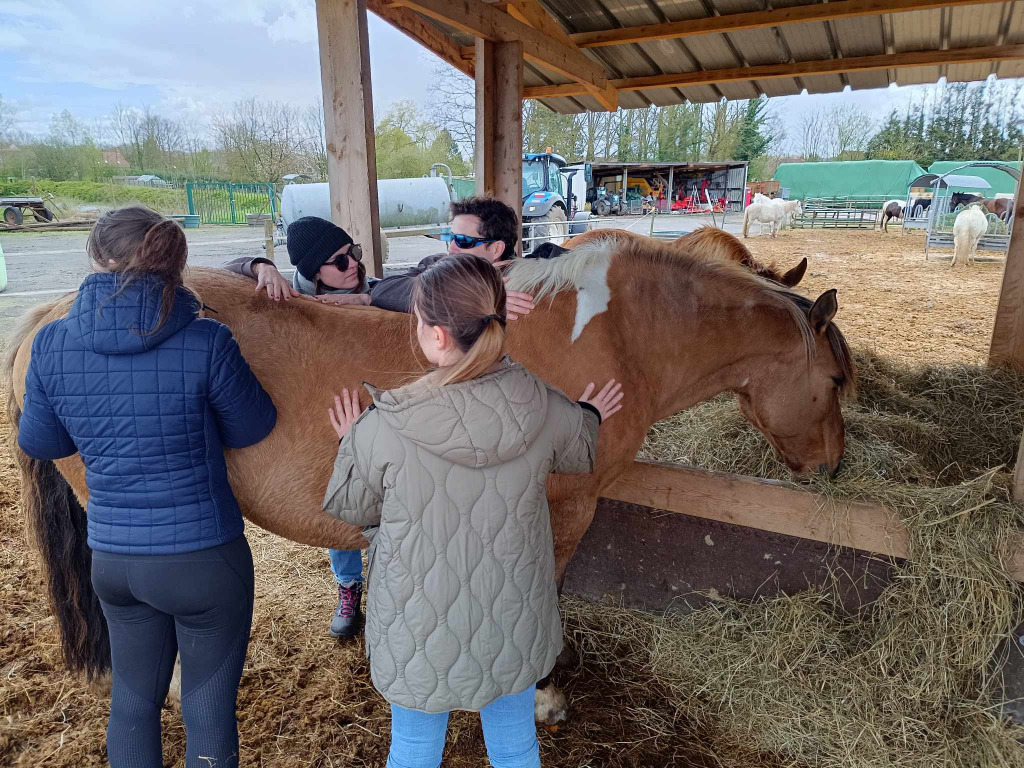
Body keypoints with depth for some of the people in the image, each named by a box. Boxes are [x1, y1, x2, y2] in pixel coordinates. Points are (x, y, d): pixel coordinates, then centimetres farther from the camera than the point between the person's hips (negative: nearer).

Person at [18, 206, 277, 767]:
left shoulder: (52, 344, -7)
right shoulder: (206, 343, -18)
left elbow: (38, 443, 8)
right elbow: (251, 428, -4)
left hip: (111, 558, 4)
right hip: (203, 558, -4)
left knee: (133, 699, 27)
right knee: (209, 711, 16)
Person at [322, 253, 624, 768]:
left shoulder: (382, 428, -27)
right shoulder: (546, 410, -19)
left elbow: (348, 509, -8)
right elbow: (579, 459, 5)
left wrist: (352, 443, 10)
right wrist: (589, 415, 26)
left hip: (420, 636, -1)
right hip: (514, 629, 2)